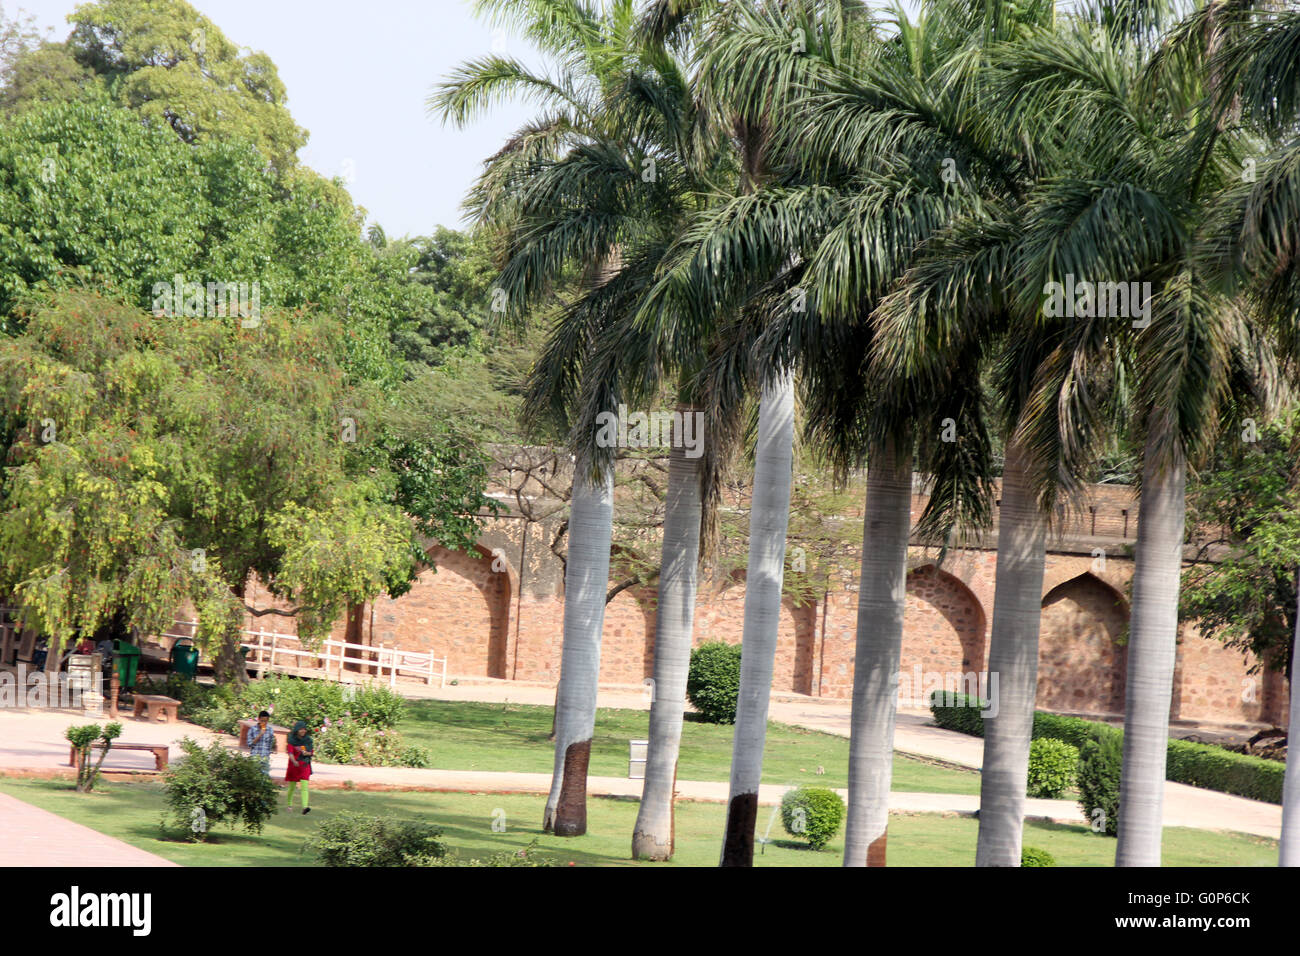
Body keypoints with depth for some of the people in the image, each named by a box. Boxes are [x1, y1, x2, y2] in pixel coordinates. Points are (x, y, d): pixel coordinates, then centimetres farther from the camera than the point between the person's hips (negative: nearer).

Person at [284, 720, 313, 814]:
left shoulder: (308, 740, 3)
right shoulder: (292, 740, -5)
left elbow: (312, 752, 9)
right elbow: (290, 753, -13)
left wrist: (307, 753, -13)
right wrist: (294, 761, -32)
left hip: (305, 765, 1)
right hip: (294, 765, -1)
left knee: (304, 787, -12)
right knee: (292, 786, 9)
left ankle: (305, 807, -23)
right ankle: (290, 805, 30)